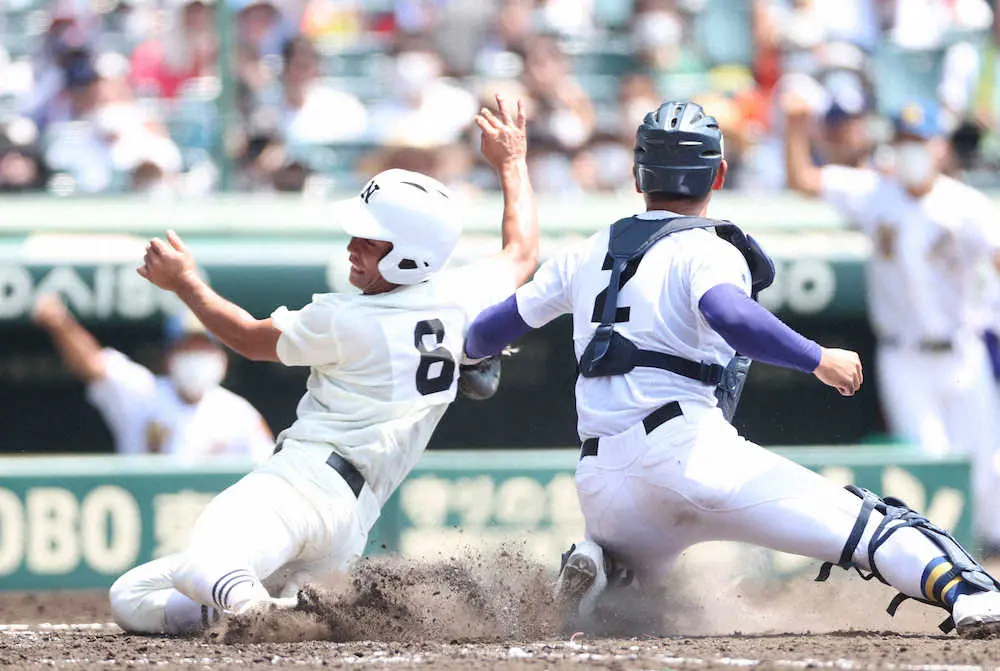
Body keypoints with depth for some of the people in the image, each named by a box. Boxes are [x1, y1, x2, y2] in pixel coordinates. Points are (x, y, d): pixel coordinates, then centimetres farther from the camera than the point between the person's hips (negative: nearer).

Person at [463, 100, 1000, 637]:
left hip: (600, 482, 5)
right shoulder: (705, 250, 1)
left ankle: (596, 559, 0)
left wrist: (473, 348, 51)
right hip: (686, 449, -5)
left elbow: (486, 333, 28)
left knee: (625, 558, 35)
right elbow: (729, 315, -23)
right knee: (869, 527, -10)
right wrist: (818, 359, -16)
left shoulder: (588, 255, 20)